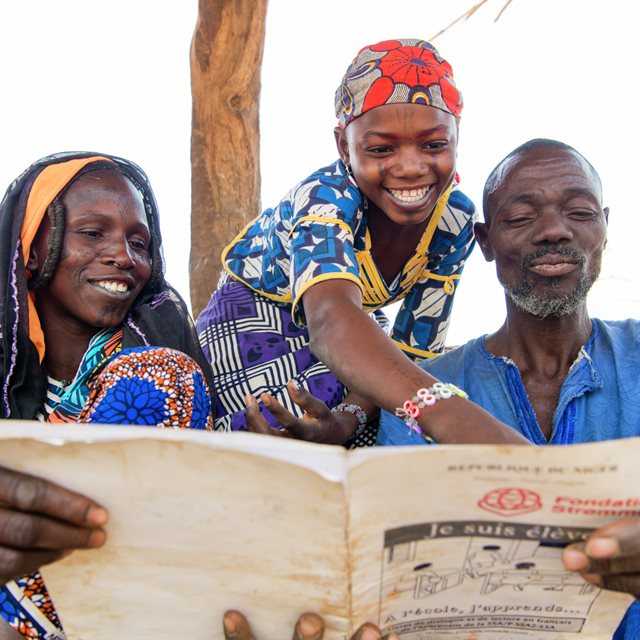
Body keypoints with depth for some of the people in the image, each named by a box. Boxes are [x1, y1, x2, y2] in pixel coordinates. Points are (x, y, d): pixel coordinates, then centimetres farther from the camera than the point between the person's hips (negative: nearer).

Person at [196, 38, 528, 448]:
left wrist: (350, 416, -35)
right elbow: (332, 320, -58)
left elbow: (413, 352, -15)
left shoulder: (456, 220, -19)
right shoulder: (324, 199, -36)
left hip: (358, 319, 5)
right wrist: (447, 411, -75)